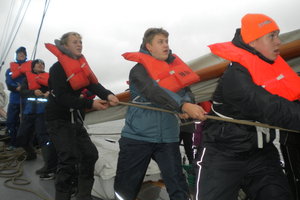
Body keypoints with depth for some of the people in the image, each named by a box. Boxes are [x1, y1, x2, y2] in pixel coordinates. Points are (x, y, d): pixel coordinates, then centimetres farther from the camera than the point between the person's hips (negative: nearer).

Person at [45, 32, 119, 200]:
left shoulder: (81, 66, 10)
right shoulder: (58, 68, -11)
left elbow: (94, 84, -7)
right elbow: (62, 98, -22)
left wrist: (108, 95, -27)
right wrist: (90, 104, -25)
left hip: (76, 120, 8)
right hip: (59, 121, -7)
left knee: (90, 154, 7)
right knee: (69, 160, -14)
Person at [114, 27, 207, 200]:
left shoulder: (175, 66, 11)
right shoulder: (139, 70, -6)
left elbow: (187, 90, 3)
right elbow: (153, 92, -23)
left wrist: (188, 103, -21)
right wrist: (183, 106, -36)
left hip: (168, 137, 4)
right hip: (138, 136, -3)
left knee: (178, 185, 3)